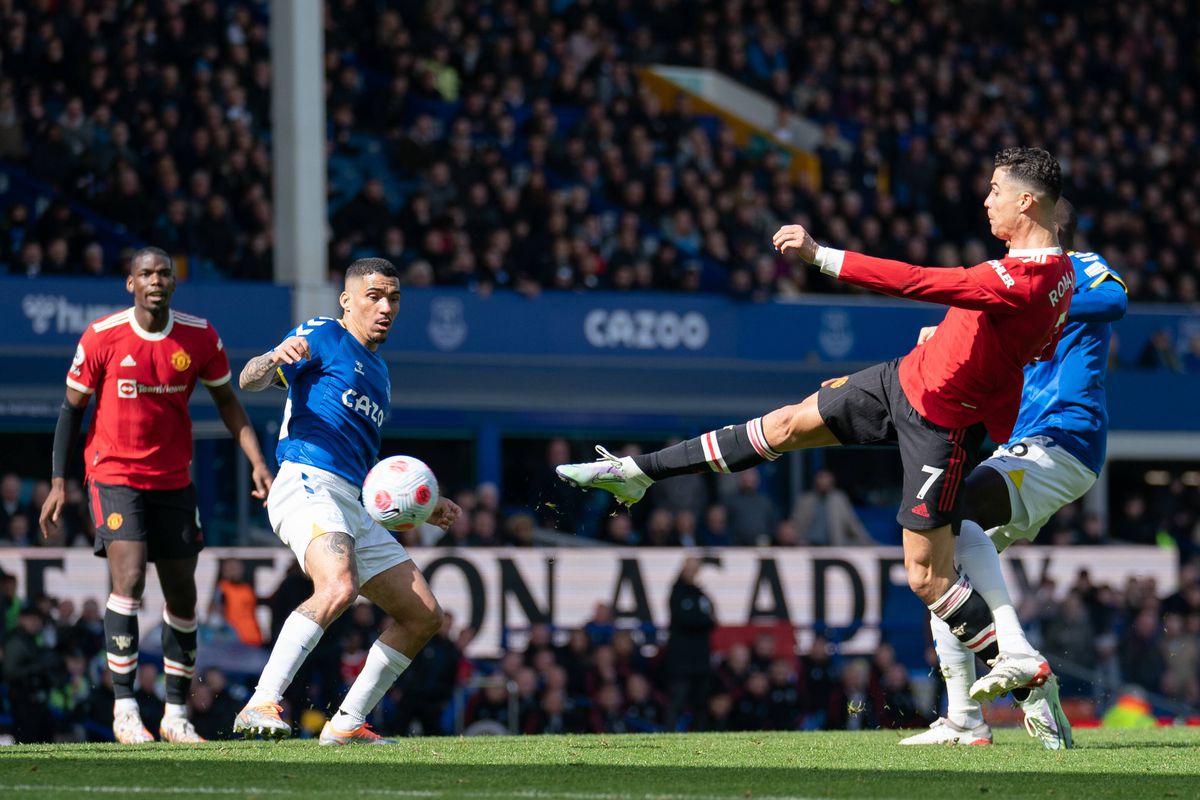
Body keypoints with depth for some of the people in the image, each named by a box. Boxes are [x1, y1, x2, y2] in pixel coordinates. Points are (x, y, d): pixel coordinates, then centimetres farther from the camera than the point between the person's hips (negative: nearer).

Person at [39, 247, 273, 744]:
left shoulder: (200, 338, -4)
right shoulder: (101, 338, -10)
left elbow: (226, 401, 9)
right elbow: (72, 408, 0)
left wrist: (256, 461, -2)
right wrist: (58, 482, -5)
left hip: (173, 480, 4)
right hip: (113, 475, -4)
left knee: (182, 594, 5)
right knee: (129, 578, -20)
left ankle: (176, 715, 16)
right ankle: (124, 709, -17)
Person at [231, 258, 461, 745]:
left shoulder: (379, 372, 28)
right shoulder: (323, 337, 4)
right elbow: (250, 381, -9)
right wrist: (276, 357, -32)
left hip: (352, 505, 9)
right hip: (307, 485, -9)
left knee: (423, 616, 7)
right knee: (339, 587, -35)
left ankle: (346, 724, 13)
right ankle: (261, 707, -37)